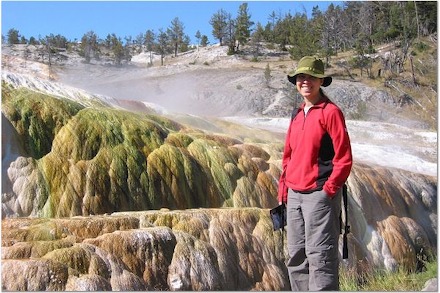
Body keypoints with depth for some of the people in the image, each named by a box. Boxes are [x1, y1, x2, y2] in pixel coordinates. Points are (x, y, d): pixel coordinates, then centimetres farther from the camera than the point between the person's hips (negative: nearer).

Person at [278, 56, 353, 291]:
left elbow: (344, 157, -9)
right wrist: (283, 189, 14)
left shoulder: (330, 111, -5)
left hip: (320, 194, -7)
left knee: (320, 257, -7)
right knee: (296, 257, 12)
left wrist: (329, 189, -13)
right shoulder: (297, 115, 16)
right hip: (294, 195, 8)